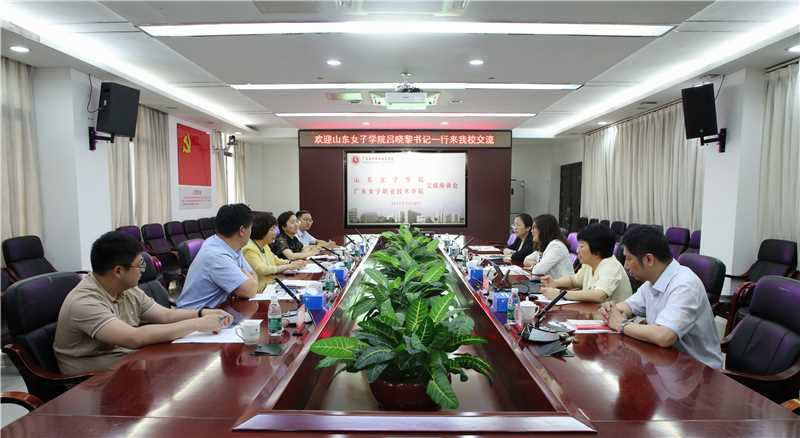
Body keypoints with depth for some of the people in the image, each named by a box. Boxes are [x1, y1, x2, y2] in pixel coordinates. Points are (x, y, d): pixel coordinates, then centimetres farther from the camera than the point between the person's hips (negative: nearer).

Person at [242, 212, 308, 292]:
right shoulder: (249, 249, -14)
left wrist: (292, 263, 3)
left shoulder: (265, 246, 12)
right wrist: (288, 266, -17)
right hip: (259, 290, -8)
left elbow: (275, 261, 22)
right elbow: (262, 269, -23)